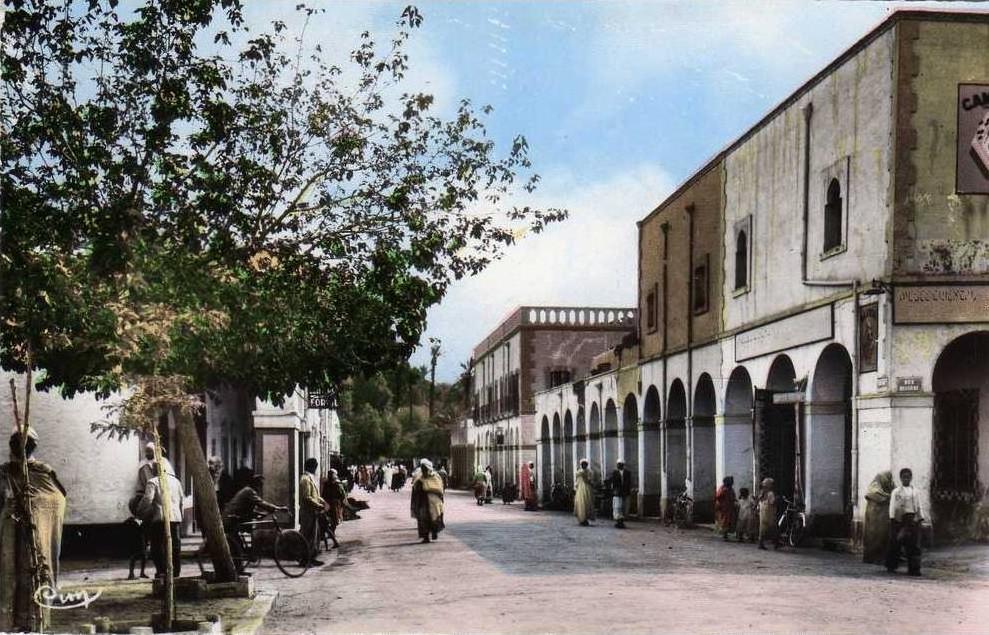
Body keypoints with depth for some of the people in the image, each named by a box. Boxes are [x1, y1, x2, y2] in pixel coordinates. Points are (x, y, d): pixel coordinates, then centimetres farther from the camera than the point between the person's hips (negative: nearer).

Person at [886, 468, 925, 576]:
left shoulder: (915, 492, 12)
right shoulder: (896, 492, 2)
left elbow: (918, 507, 14)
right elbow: (892, 507, -1)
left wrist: (920, 519, 6)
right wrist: (893, 520, -9)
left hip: (913, 519, 3)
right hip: (899, 519, -3)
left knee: (914, 545, -2)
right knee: (896, 543, 1)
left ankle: (914, 569, 1)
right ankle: (891, 566, 14)